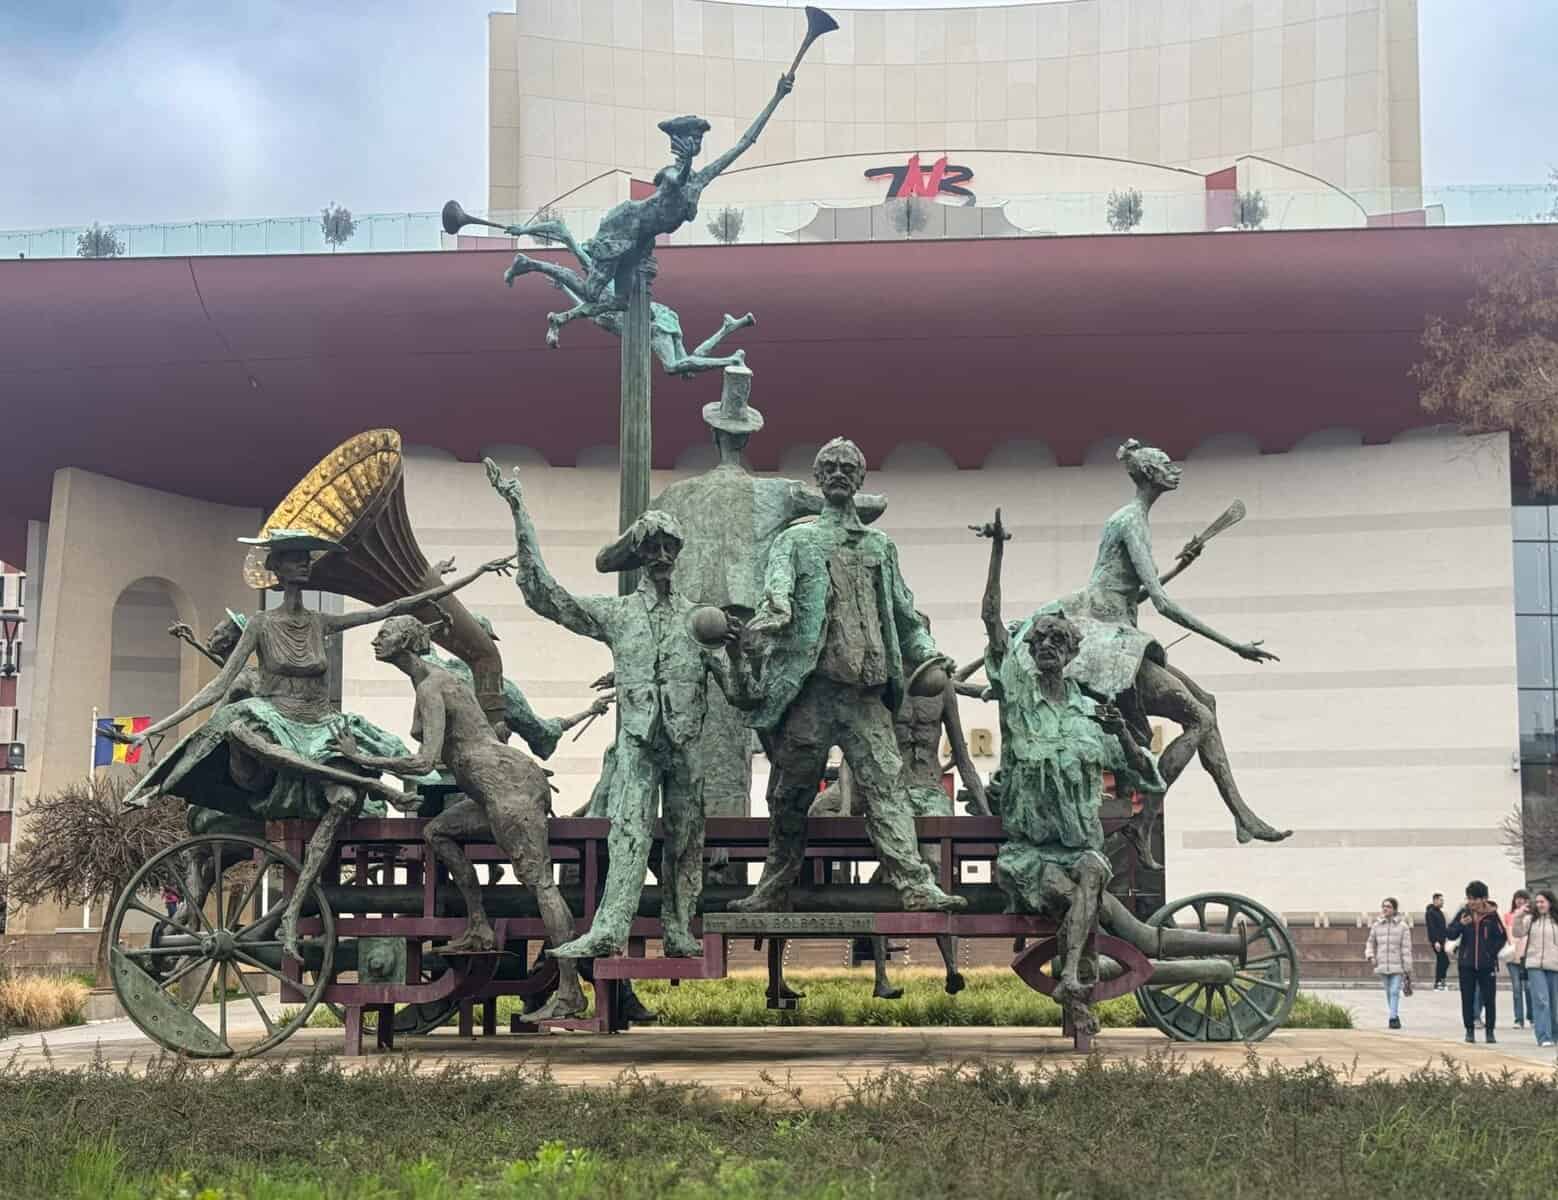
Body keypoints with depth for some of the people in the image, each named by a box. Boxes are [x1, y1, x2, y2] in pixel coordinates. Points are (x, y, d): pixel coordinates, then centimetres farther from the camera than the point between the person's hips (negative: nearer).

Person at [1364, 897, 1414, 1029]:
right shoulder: (1376, 926, 7)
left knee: (1395, 992, -13)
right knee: (1388, 993, 10)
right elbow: (1371, 943, 20)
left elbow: (1406, 949, -2)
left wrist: (1408, 970, -4)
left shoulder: (1402, 927, -2)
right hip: (1382, 966, 3)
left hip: (1397, 967, -3)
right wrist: (1370, 956, 0)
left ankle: (1393, 1017, -14)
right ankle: (1394, 1017, 21)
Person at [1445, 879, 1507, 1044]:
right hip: (1466, 964, 1)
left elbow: (1502, 937, 5)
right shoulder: (1463, 913, 1)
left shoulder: (1492, 914, -3)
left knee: (1489, 999, 1)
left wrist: (1492, 952, -6)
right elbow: (1449, 935, -1)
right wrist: (1460, 924, -18)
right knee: (1467, 999, 4)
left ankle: (1489, 1031, 11)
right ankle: (1469, 1030, 13)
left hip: (1487, 964, -1)